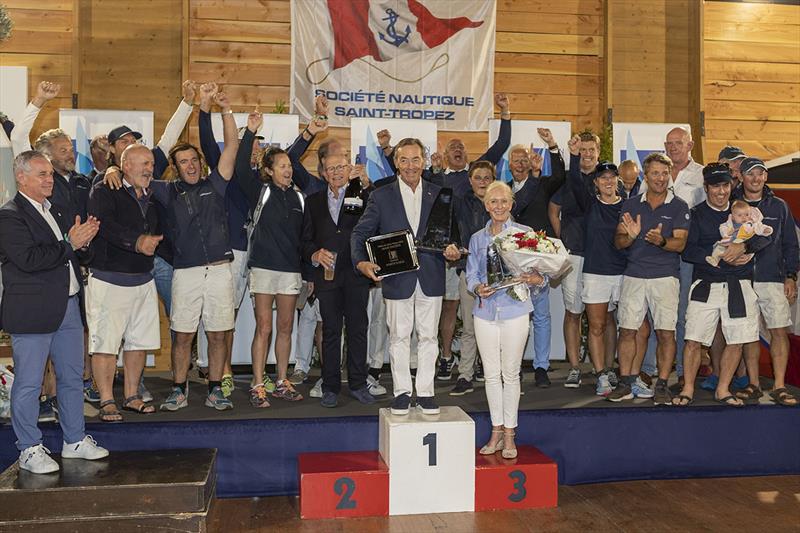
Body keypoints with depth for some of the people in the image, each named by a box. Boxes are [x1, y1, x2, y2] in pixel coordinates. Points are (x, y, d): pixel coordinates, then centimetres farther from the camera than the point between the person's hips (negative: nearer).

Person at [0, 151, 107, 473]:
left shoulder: (54, 211, 17)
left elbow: (74, 257, 21)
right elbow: (28, 259, -22)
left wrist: (84, 240, 1)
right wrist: (70, 244, -17)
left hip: (69, 307, 8)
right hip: (32, 312, -8)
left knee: (72, 378, 14)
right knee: (28, 384, 2)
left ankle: (75, 440, 26)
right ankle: (29, 450, 14)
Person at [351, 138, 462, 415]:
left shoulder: (439, 194, 7)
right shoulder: (381, 196, 1)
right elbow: (360, 232, -1)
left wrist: (451, 248, -12)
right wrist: (361, 261, -18)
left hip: (430, 278, 1)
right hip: (398, 278, -1)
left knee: (428, 336, 8)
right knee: (399, 337, 8)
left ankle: (426, 392, 19)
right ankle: (402, 392, 20)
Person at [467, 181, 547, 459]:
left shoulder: (525, 233, 1)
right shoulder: (477, 238, 11)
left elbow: (540, 270, 1)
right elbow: (471, 274, 11)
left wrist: (536, 279, -21)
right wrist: (478, 288, -10)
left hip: (515, 309, -3)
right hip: (485, 311, 3)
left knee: (510, 373, 2)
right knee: (491, 373, 8)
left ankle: (509, 435, 14)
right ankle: (496, 431, 20)